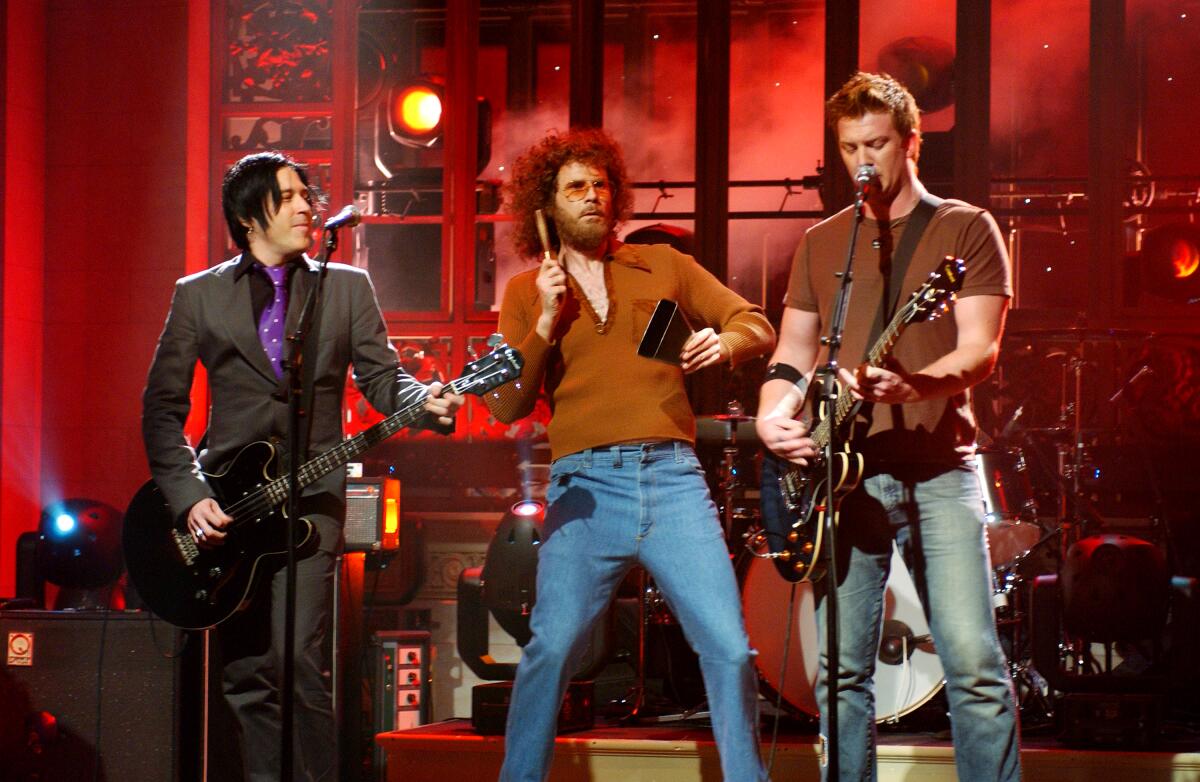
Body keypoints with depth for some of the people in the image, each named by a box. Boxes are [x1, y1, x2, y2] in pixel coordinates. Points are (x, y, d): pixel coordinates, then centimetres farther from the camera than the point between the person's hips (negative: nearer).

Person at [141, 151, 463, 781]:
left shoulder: (347, 287, 10)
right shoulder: (199, 295, 8)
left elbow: (381, 378, 6)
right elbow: (162, 406, 6)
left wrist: (425, 401, -17)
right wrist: (187, 496, -5)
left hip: (311, 495, -1)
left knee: (295, 659, -17)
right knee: (245, 676, 3)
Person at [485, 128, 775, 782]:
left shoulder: (663, 266, 17)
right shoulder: (527, 292, 14)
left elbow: (757, 325, 15)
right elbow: (506, 407, 6)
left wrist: (726, 341, -8)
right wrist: (546, 322, -4)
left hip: (673, 479, 1)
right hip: (585, 485, -1)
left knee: (729, 648, -7)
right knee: (553, 647, -13)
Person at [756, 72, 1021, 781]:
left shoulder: (966, 230, 5)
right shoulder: (820, 243, 17)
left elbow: (980, 349, -6)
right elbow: (793, 353, 18)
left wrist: (911, 385, -26)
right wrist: (773, 415, -3)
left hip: (938, 467, -3)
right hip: (842, 472, 3)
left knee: (975, 664, -11)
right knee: (843, 672, 1)